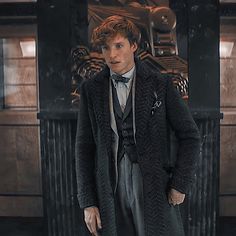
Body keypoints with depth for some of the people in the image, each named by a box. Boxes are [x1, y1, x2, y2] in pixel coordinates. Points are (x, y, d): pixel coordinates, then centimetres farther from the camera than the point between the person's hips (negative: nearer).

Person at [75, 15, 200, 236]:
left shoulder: (160, 84, -3)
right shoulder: (91, 89, 2)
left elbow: (190, 135, 2)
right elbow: (84, 147, 3)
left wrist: (180, 184, -3)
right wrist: (88, 202, 1)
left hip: (154, 187, -1)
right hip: (110, 189, 1)